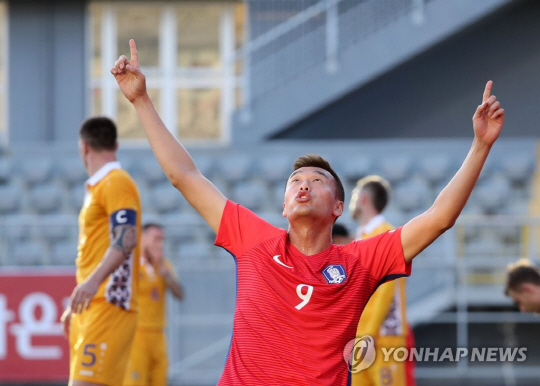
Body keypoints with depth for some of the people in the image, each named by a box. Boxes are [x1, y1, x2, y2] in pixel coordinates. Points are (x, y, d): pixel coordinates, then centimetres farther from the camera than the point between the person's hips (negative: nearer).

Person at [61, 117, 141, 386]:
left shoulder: (116, 183, -7)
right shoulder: (97, 187, 23)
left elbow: (126, 239, -22)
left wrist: (93, 281, -34)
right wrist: (75, 307, 32)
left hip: (108, 305, -10)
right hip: (91, 308, 10)